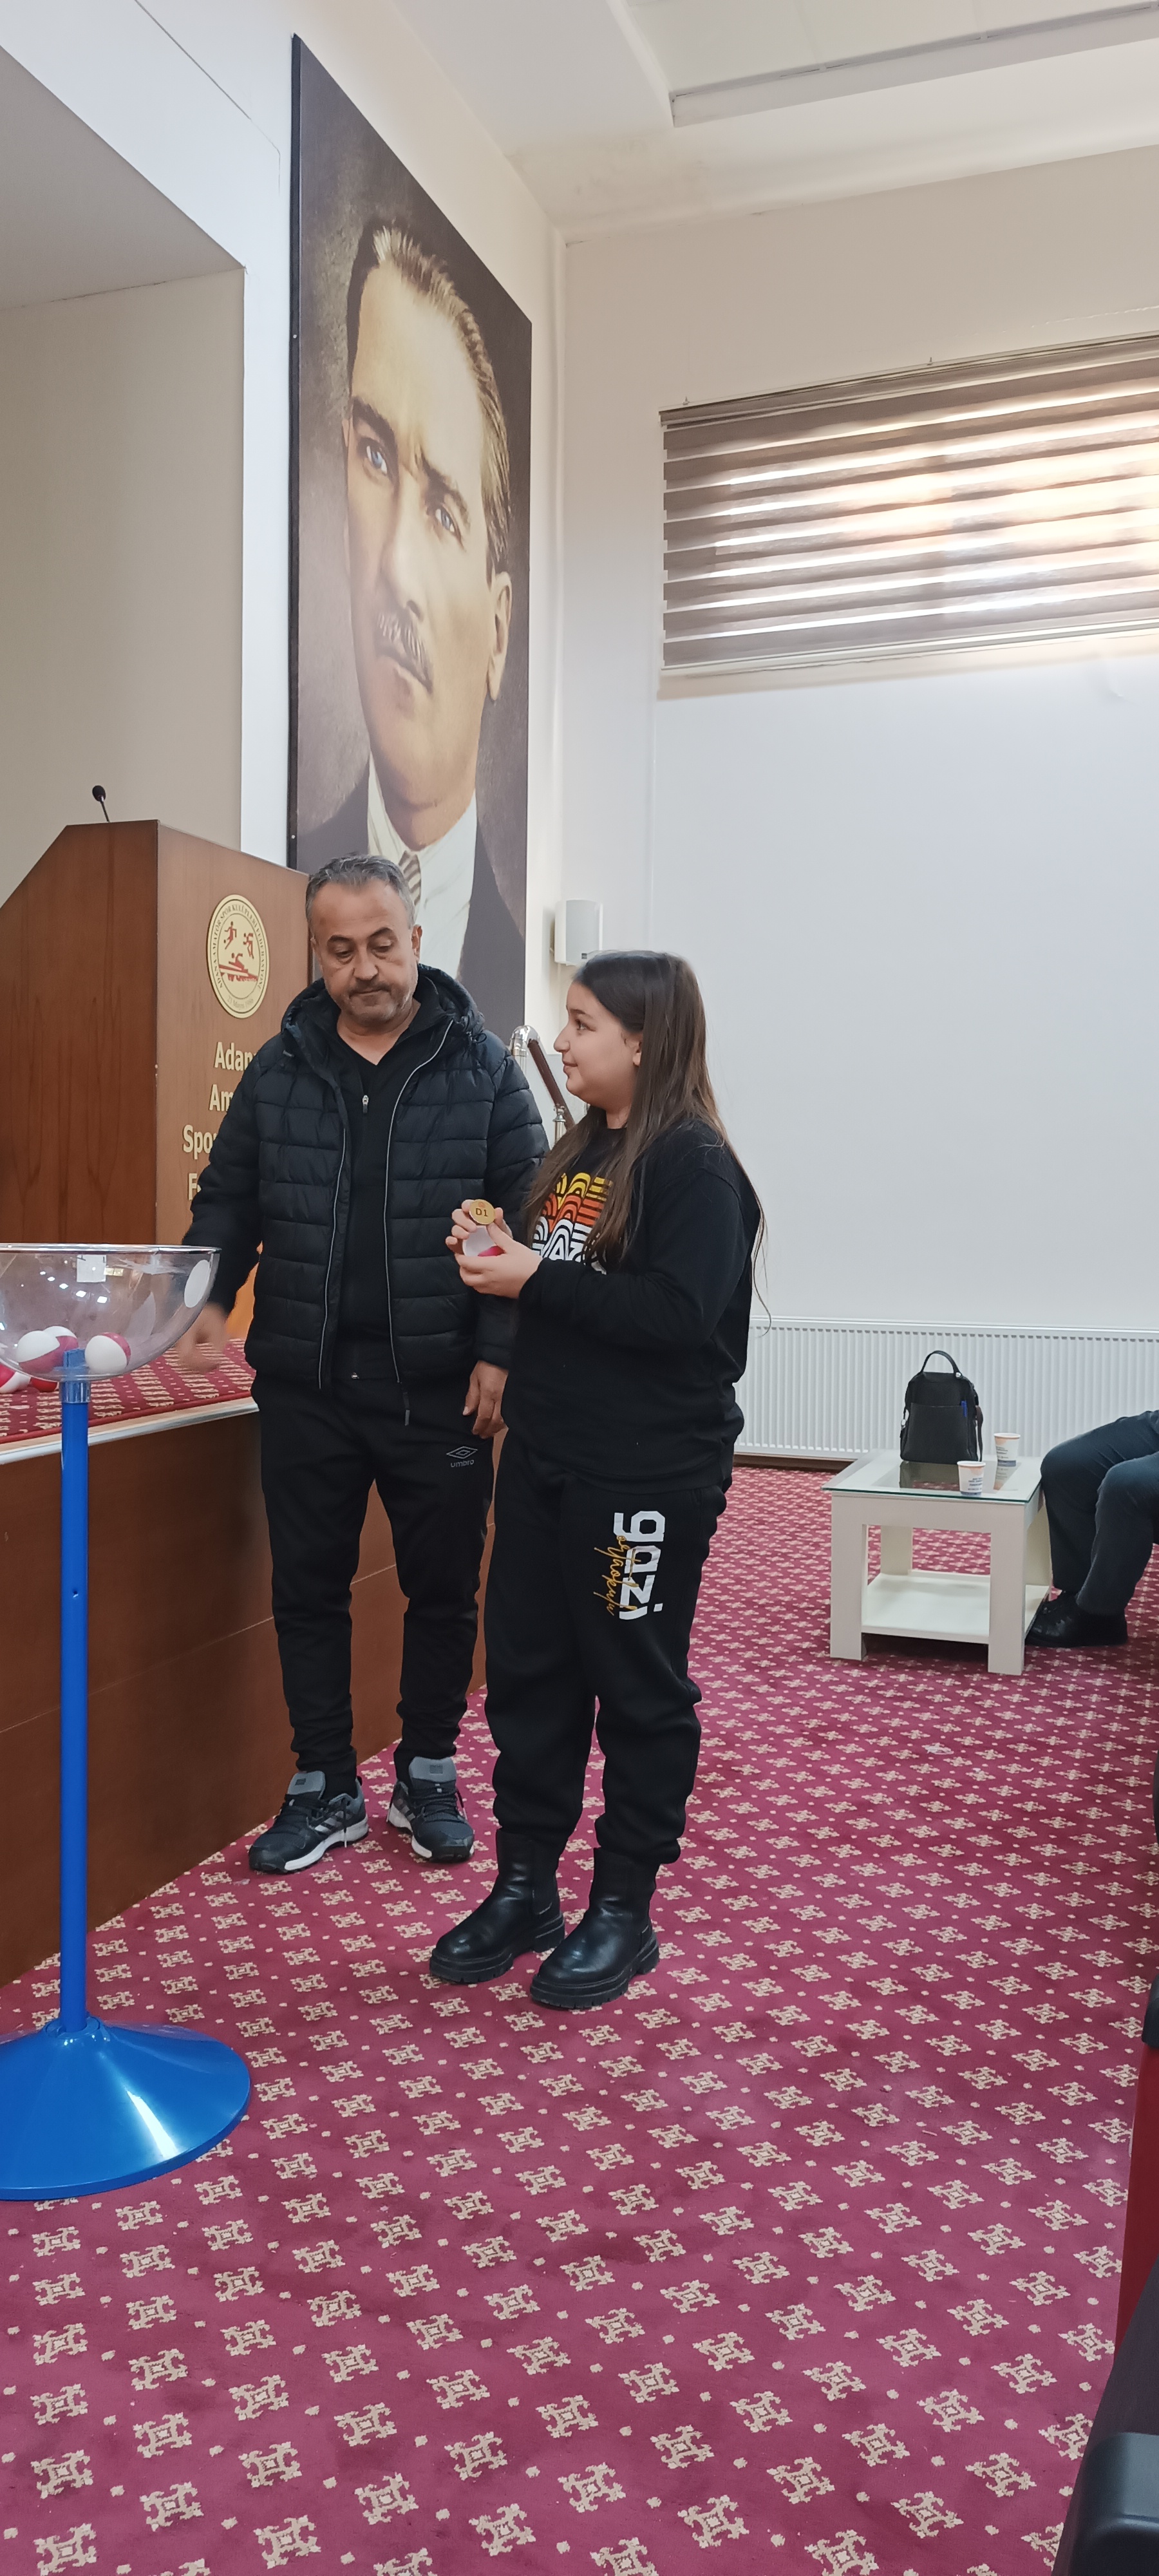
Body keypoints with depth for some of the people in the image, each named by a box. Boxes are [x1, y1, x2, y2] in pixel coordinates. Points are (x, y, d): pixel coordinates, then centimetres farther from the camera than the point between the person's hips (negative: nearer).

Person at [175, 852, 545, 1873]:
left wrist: (500, 1349, -11)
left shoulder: (482, 1068, -2)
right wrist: (209, 1297, -6)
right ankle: (326, 1788, 27)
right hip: (306, 1386, 2)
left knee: (443, 1591, 11)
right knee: (308, 1591, 10)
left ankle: (429, 1776, 30)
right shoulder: (279, 1068, 5)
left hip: (440, 1393, -2)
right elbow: (228, 1197, 11)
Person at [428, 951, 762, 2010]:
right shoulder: (578, 1152, 13)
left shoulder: (694, 1164, -12)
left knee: (639, 1689, 6)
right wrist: (501, 1258, 0)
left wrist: (537, 1280, -20)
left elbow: (679, 1315, -23)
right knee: (527, 1672, 13)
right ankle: (524, 1887, 28)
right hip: (545, 1459, 8)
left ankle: (625, 1909, 20)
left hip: (648, 1477, -8)